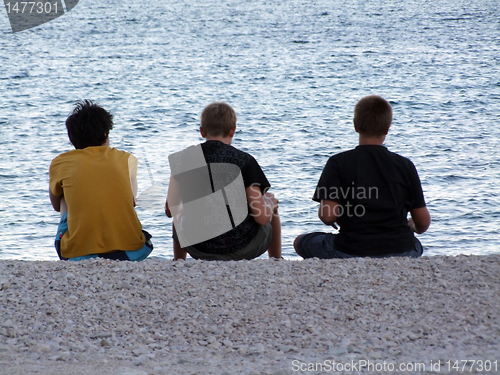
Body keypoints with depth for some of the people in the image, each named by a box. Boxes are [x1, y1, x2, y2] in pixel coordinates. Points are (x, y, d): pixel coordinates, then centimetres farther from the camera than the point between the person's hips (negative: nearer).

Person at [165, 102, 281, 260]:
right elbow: (262, 218, -13)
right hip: (240, 248, -2)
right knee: (272, 204, 30)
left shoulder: (183, 159, -3)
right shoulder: (244, 160, -10)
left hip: (197, 249, 2)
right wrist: (269, 204, 10)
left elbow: (171, 211, 2)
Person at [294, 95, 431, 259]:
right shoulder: (405, 165, 2)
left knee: (300, 242, 22)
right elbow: (423, 222, 4)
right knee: (416, 245, 40)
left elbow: (327, 215, -13)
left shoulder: (338, 163, -4)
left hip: (350, 252, -3)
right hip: (400, 250, 3)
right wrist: (412, 226, 29)